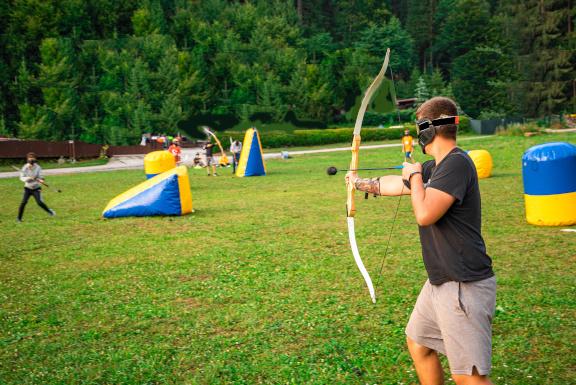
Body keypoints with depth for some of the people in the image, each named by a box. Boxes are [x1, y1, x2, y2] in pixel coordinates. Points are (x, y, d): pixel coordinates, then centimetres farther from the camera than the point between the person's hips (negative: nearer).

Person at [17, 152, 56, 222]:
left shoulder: (38, 168, -11)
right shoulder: (25, 168, -9)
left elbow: (40, 177, -13)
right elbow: (22, 178, -11)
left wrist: (41, 180, -36)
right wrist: (29, 178, -30)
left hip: (36, 188, -1)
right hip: (28, 188, 1)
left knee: (39, 202, -13)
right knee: (24, 202, -10)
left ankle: (49, 211, 12)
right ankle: (19, 218, 1)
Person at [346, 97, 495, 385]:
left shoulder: (457, 163, -19)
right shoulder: (435, 166, 10)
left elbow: (425, 214, -27)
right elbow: (397, 184, 26)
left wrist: (415, 176, -9)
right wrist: (360, 183, 39)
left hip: (463, 287, -10)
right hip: (439, 283, 10)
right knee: (418, 344, 26)